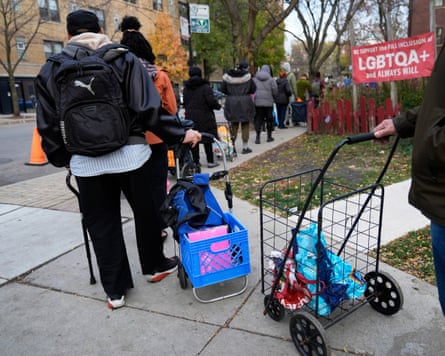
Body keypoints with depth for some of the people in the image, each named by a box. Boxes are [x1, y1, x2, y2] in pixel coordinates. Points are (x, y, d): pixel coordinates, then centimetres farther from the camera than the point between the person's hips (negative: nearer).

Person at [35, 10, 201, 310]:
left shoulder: (51, 70, 7)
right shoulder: (123, 58, 1)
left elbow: (49, 124, 7)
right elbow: (149, 110, -10)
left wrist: (62, 159, 19)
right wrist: (180, 134, -2)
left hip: (86, 160, 2)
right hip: (130, 153, -1)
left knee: (102, 224, 13)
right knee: (145, 211, 18)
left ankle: (115, 291, 22)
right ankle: (155, 265, 36)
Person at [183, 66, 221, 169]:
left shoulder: (186, 88, 8)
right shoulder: (205, 87, -9)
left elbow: (184, 103, 13)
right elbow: (211, 101, -15)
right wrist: (218, 106, 3)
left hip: (190, 117, 4)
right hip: (205, 117, -4)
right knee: (208, 140, 4)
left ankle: (196, 161, 11)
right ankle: (210, 161, 8)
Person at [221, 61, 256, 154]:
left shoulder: (227, 76, -2)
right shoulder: (247, 76, -7)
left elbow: (223, 89, 0)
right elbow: (253, 89, -1)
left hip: (231, 102, 2)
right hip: (245, 102, -2)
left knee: (233, 125, 13)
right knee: (245, 125, 8)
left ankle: (232, 146, 13)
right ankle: (245, 147, 11)